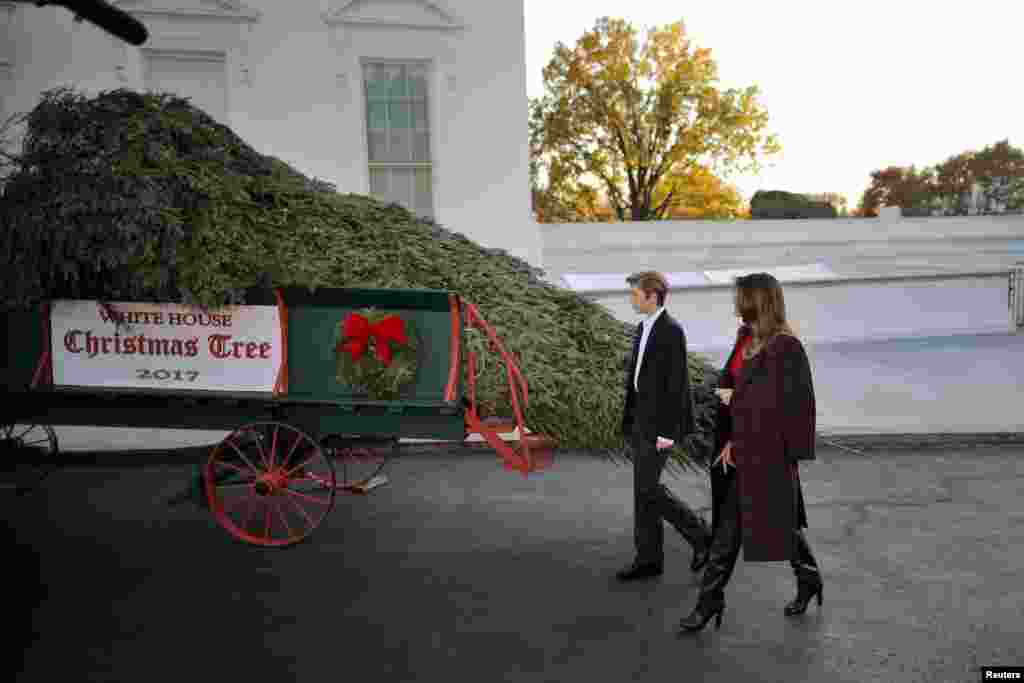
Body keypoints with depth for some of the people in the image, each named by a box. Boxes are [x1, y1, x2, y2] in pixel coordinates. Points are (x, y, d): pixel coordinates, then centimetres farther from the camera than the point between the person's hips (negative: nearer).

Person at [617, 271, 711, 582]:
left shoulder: (671, 331, -18)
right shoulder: (644, 328, 12)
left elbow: (677, 383, -20)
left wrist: (668, 432, -21)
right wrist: (632, 419, 18)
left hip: (660, 421, -9)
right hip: (642, 417, 9)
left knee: (647, 489, -6)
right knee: (644, 488, 9)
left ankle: (700, 535, 14)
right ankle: (649, 558, 17)